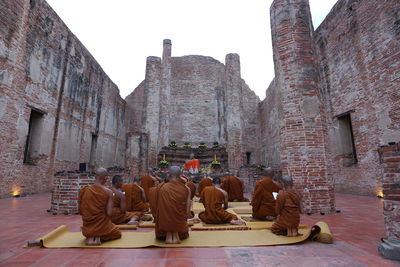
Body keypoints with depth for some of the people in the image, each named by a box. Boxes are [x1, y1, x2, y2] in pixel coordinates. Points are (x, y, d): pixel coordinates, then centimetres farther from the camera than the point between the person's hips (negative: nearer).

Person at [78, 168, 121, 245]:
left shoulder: (83, 190, -7)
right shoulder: (108, 192, -16)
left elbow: (80, 211, 1)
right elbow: (109, 213, -18)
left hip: (87, 228, 4)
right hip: (102, 226, -4)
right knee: (118, 233, 28)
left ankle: (90, 237, 5)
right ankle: (100, 238, -1)